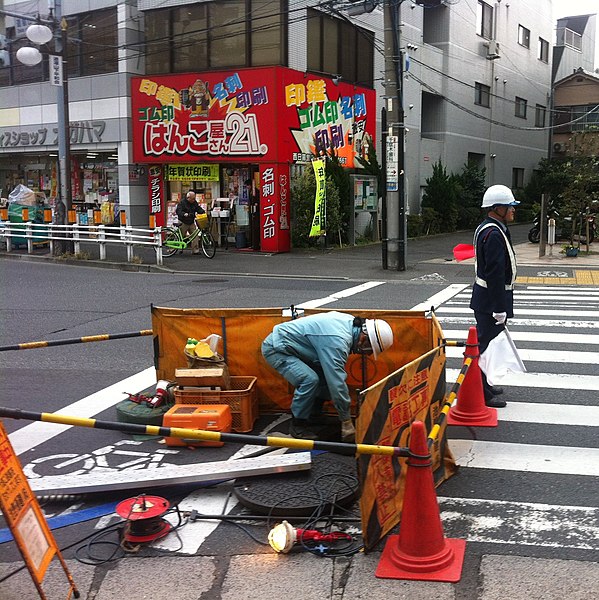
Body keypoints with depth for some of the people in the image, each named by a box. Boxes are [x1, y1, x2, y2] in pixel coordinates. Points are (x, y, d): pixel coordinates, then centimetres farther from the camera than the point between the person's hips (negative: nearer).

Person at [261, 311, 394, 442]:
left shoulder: (350, 322, -4)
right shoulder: (337, 340, -32)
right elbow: (337, 384, -30)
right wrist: (346, 421, -23)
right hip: (276, 348, -10)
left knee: (326, 375, 3)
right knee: (310, 380, -26)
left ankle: (312, 418, 17)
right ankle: (297, 425, -8)